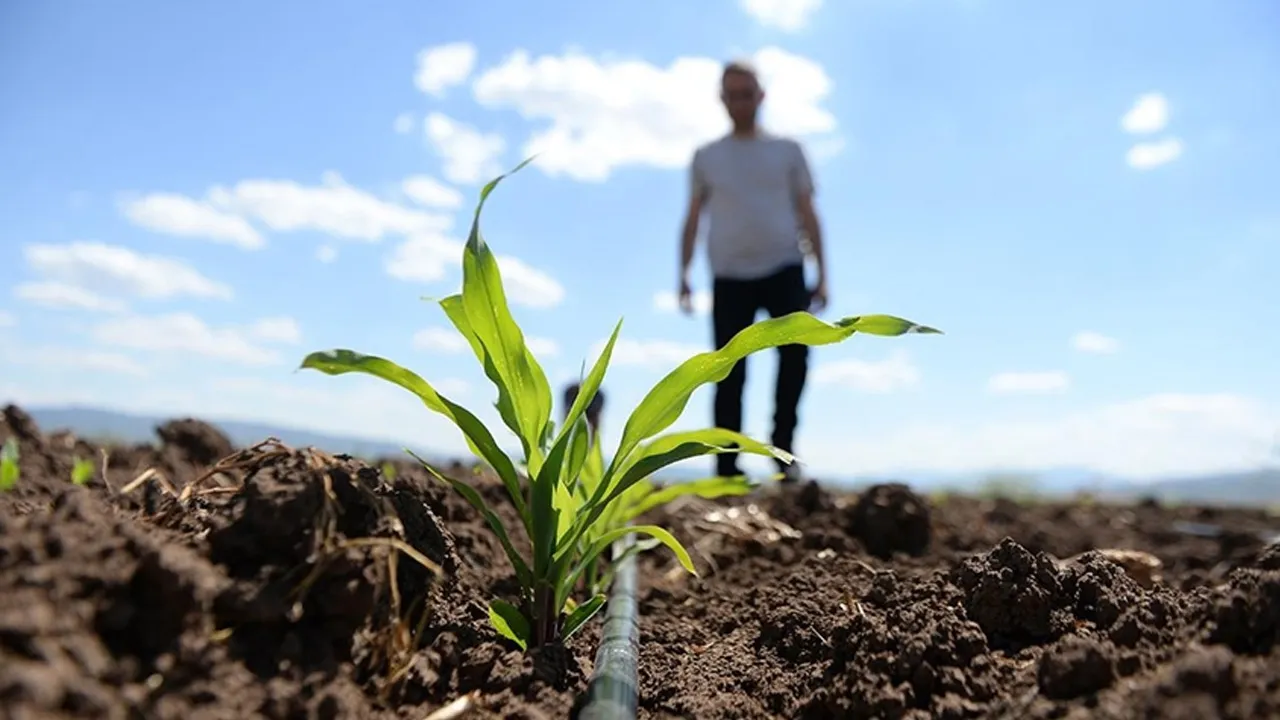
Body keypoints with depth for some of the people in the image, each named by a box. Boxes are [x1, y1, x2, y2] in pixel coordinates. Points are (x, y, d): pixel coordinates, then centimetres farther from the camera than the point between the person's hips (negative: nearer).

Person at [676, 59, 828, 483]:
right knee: (729, 374, -1)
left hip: (783, 268, 0)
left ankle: (783, 446, 1)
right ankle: (727, 470, 5)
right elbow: (693, 218, 12)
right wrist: (683, 275, 1)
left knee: (795, 350, -18)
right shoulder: (706, 157, 14)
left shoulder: (787, 150, 12)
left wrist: (821, 275, 4)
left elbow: (807, 214, 11)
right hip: (729, 276, 1)